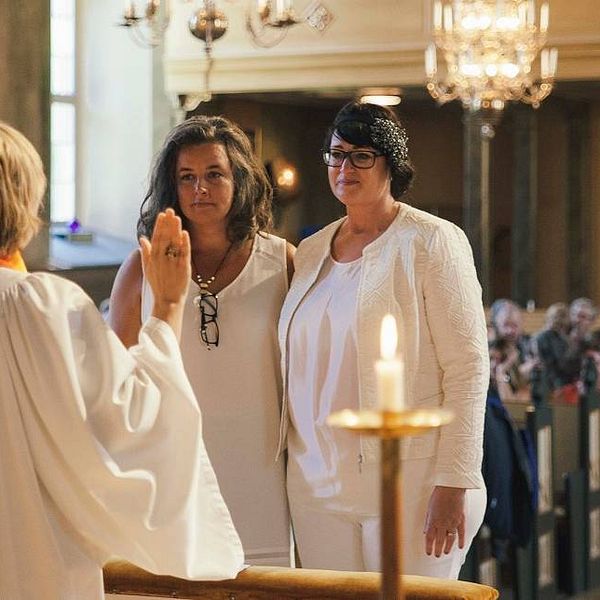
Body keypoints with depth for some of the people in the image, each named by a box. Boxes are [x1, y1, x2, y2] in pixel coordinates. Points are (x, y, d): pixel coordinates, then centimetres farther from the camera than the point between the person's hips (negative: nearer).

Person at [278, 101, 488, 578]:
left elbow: (469, 368, -10)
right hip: (317, 485, 5)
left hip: (409, 484, -5)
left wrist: (454, 485, -16)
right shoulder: (310, 252, 13)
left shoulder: (430, 243, -5)